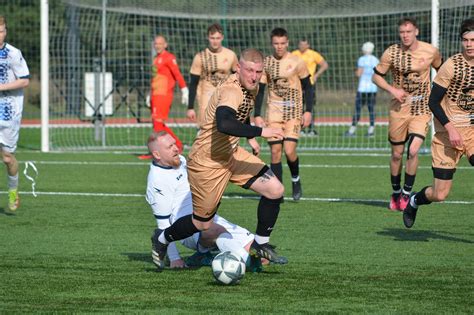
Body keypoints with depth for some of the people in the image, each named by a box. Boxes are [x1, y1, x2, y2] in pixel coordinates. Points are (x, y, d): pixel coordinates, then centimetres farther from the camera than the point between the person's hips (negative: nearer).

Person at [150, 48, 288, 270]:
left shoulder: (250, 88, 1)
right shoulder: (231, 91, -30)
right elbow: (224, 124, -49)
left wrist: (251, 138, 27)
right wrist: (260, 132, -47)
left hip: (231, 154, 9)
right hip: (207, 162, -9)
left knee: (275, 191, -4)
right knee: (202, 224, 6)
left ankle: (260, 244, 15)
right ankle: (162, 240, 35)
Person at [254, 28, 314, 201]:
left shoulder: (297, 62, -2)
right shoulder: (266, 63, 4)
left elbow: (307, 87, 3)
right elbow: (260, 90, 8)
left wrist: (308, 111, -4)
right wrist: (257, 115, 2)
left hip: (293, 111, -2)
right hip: (274, 111, 2)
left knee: (289, 150, -14)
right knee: (275, 152, -4)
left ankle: (296, 180, 14)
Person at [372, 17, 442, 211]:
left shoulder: (430, 52, -5)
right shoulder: (391, 53, -7)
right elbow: (376, 76, 2)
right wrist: (392, 90, -13)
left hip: (421, 109, -1)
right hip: (399, 108, 1)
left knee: (413, 150, -16)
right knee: (397, 154, 7)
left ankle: (407, 194, -2)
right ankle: (395, 194, 26)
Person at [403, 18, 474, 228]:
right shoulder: (452, 65, -13)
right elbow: (433, 101, -12)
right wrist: (451, 129, -21)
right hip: (447, 134, -4)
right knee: (439, 194, -2)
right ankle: (414, 201, 31)